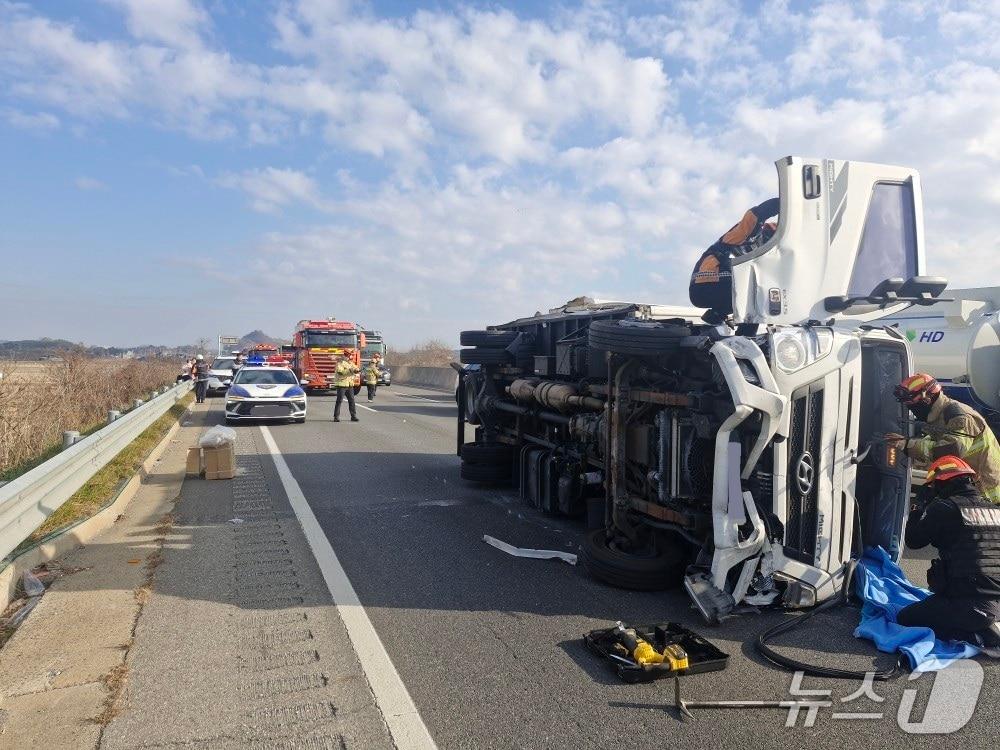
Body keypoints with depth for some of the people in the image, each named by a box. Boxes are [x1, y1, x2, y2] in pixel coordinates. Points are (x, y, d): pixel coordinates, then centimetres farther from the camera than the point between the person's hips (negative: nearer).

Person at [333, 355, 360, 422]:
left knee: (351, 400, 6)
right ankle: (336, 417, 5)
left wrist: (357, 370, -11)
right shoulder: (340, 362, -8)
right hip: (341, 384, -7)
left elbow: (355, 368, 13)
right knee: (339, 401, -2)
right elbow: (340, 371, -22)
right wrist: (350, 370, -29)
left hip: (350, 384, 7)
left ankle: (353, 416, 12)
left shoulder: (350, 363, 15)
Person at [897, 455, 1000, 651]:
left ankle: (981, 637, -7)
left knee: (906, 619, 5)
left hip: (969, 603, -8)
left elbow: (913, 540, 0)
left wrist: (919, 505, 11)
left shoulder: (943, 508, -10)